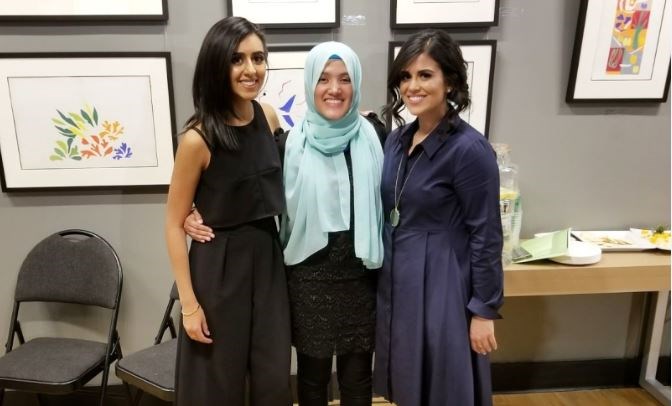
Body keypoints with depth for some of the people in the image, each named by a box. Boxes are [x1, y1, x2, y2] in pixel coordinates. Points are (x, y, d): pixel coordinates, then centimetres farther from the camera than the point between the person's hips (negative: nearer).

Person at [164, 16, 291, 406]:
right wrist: (189, 303, -11)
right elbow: (175, 223, -11)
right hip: (219, 266, -4)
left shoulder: (269, 117, -2)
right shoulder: (198, 138, -17)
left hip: (269, 259, 5)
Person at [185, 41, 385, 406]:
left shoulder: (373, 135, -4)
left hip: (360, 275, 1)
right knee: (312, 375, 18)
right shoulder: (291, 142, -7)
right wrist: (201, 215, -13)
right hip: (309, 276, -1)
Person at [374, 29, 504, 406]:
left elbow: (486, 235, -16)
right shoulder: (398, 138, 3)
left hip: (441, 287, -7)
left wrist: (484, 311, -13)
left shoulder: (469, 148, -18)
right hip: (397, 281, 7)